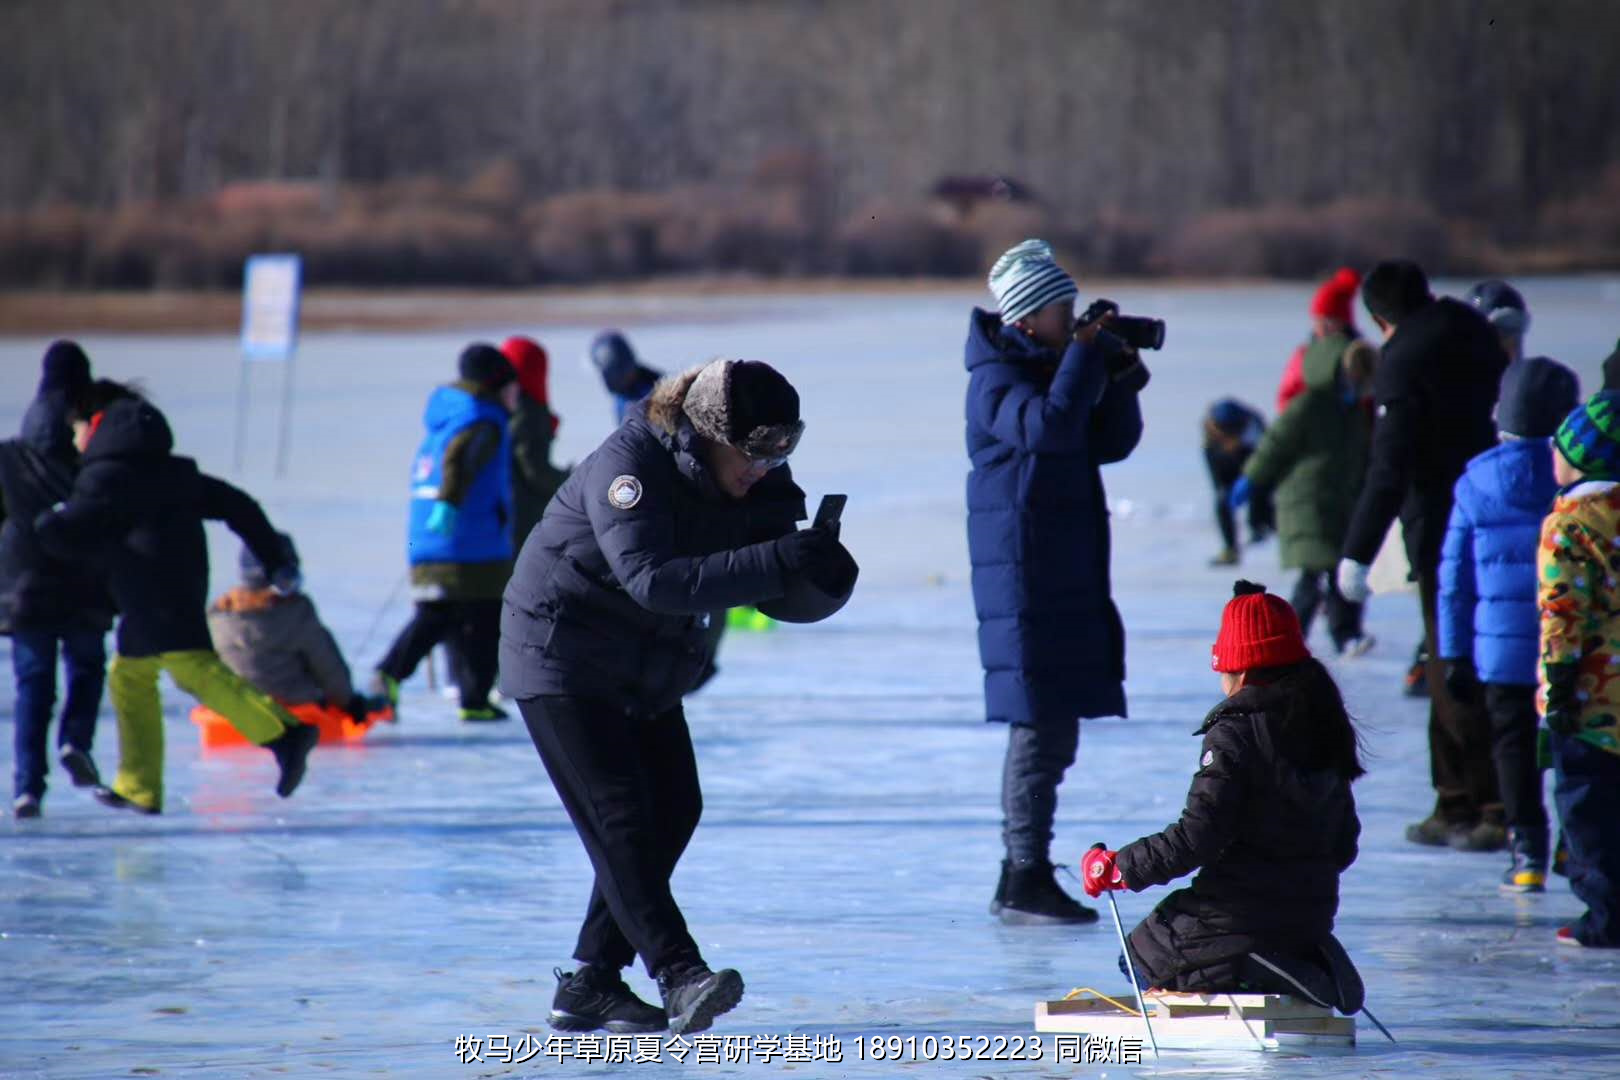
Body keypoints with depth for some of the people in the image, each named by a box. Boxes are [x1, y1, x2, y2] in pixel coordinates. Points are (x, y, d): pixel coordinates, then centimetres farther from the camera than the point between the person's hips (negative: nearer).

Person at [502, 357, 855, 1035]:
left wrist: (817, 576, -29)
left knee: (673, 808, 5)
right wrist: (774, 562, -46)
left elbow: (782, 598, -5)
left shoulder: (754, 486, -4)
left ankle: (589, 986, 11)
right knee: (619, 814, -15)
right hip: (561, 654, -8)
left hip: (648, 668, 8)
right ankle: (679, 977, -23)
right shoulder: (628, 465, -27)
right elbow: (652, 579, -40)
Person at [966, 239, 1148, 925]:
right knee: (1040, 726, -12)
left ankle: (1023, 876, 19)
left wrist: (1122, 375, 3)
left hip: (1069, 575, 9)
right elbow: (1049, 426, -28)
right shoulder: (996, 379, -10)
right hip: (1023, 575, -9)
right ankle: (1025, 881, -10)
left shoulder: (1055, 367, 16)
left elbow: (1109, 444, 16)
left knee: (1051, 727, 12)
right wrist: (1085, 353, -19)